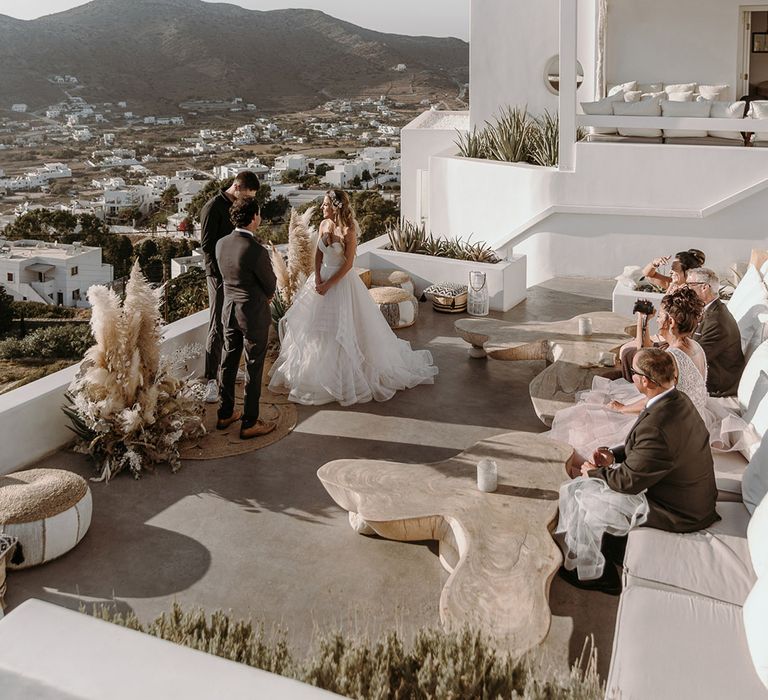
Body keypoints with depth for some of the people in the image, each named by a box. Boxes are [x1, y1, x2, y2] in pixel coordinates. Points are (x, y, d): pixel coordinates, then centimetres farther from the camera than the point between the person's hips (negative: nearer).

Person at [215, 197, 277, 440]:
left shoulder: (221, 244, -3)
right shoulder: (257, 251, -24)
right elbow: (271, 287, -12)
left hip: (229, 311, 7)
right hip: (254, 315, -7)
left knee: (228, 363, 18)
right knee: (254, 369, 5)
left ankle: (225, 414, 32)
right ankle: (249, 423, 14)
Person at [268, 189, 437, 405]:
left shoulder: (348, 231, -18)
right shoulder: (324, 224, 1)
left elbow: (348, 264, -17)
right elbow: (318, 254, 5)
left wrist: (328, 284, -16)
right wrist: (317, 279, -8)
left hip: (342, 282, -7)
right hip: (322, 277, 7)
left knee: (340, 329, 0)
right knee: (314, 327, 13)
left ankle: (344, 378, 15)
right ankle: (313, 373, 29)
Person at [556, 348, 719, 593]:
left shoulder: (656, 425, -35)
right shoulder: (678, 400, -5)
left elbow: (628, 481, -22)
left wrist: (594, 472, -5)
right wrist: (614, 455, 0)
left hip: (676, 511, -9)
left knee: (583, 501, -2)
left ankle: (589, 573, 18)